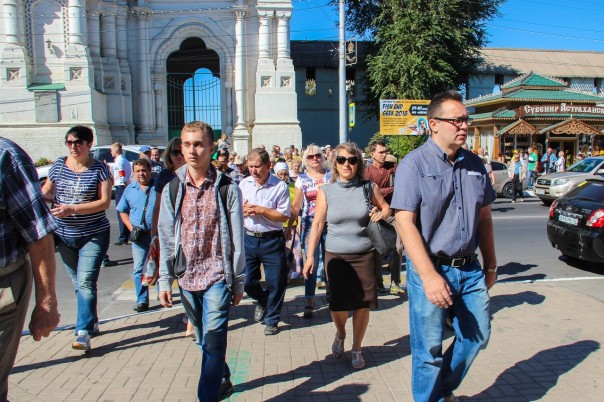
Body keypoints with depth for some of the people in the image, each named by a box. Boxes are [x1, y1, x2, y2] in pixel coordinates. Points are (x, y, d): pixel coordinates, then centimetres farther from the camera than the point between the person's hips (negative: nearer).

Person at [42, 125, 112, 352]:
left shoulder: (99, 169, -8)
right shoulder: (59, 165, 4)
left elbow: (105, 202, -15)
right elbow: (46, 191, 13)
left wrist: (72, 209, -23)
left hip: (93, 236, -4)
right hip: (65, 236, 5)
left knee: (85, 282, -12)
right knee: (79, 284, 13)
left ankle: (83, 332, -9)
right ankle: (92, 323, 28)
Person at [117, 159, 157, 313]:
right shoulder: (130, 190, 7)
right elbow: (123, 211, 15)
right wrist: (131, 228, 1)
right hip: (139, 235, 2)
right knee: (139, 269, 1)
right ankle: (142, 301, 9)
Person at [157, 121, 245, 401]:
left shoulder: (227, 188, -6)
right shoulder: (173, 188, 3)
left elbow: (237, 238, -3)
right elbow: (166, 237, 6)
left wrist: (238, 281, -1)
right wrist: (165, 280, 4)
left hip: (217, 275, -4)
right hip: (187, 276, 4)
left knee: (213, 339, -9)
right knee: (203, 339, 18)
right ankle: (222, 379, 39)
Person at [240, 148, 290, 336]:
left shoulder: (280, 186, -8)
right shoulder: (243, 184, 5)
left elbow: (284, 216, -11)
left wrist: (261, 210, -18)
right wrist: (243, 210, -10)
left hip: (272, 241, -4)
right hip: (249, 238, 4)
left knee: (275, 283, 4)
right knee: (247, 281, 10)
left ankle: (272, 320, 25)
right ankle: (262, 301, 43)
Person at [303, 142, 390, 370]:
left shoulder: (368, 187, 0)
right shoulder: (326, 191, 0)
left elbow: (386, 208, 15)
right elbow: (317, 225, 1)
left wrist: (381, 214, -9)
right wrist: (310, 256, -3)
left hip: (365, 255, 0)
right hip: (336, 255, 0)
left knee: (362, 305, 6)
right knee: (338, 304, 6)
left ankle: (357, 349, 30)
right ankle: (340, 334, 41)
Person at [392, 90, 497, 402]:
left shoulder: (474, 164, 7)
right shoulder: (415, 163, -11)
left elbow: (484, 217, 15)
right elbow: (405, 222, -18)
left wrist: (490, 264, 16)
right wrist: (429, 275, -23)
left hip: (470, 269, 6)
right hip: (431, 270, -6)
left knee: (478, 335, 16)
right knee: (429, 349, 6)